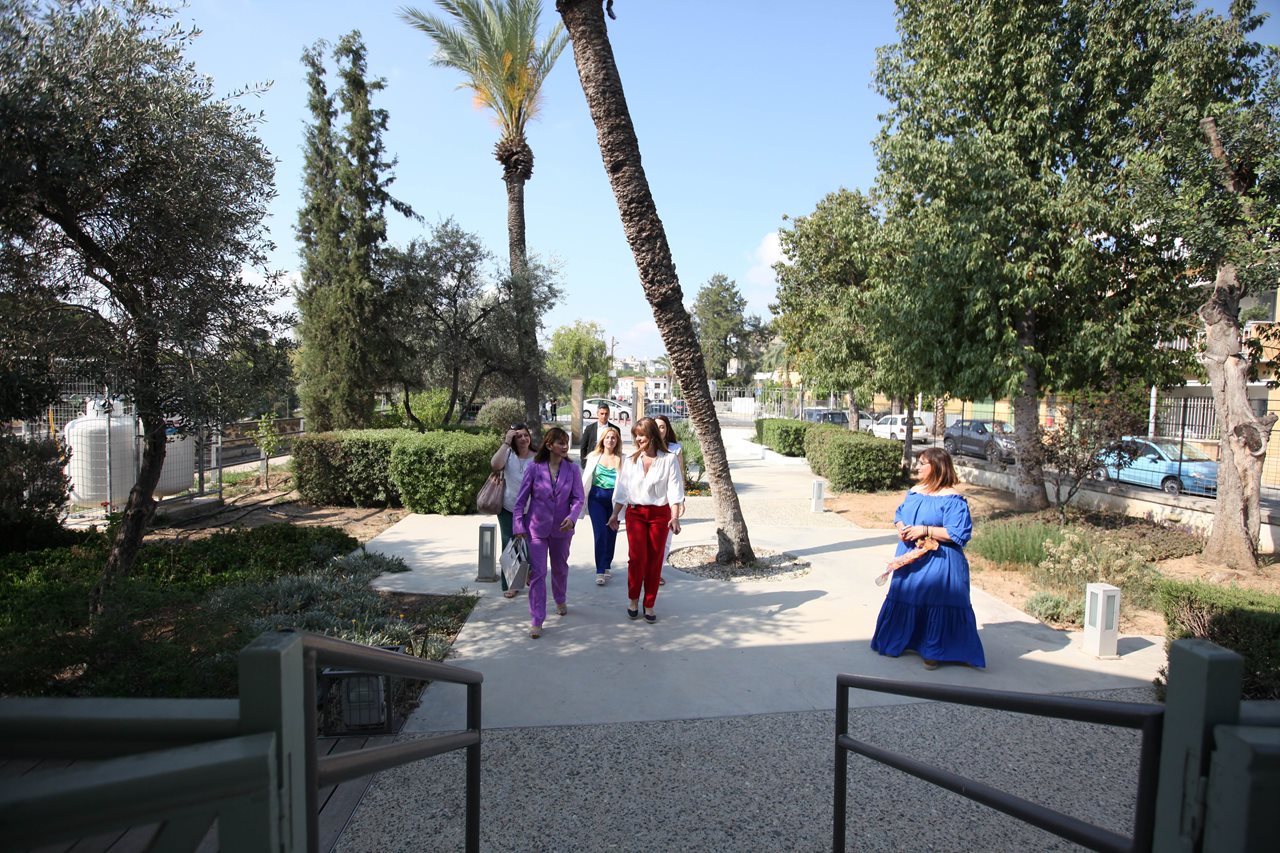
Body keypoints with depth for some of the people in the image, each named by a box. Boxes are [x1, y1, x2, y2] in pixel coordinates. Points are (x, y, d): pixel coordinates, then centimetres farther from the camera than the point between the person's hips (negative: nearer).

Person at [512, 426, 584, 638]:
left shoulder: (572, 469, -5)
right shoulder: (534, 468, -9)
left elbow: (578, 498, -6)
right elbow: (521, 500, -5)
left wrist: (572, 517, -25)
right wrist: (518, 527, -8)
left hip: (561, 528, 2)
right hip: (536, 528, -2)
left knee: (560, 568, 21)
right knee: (537, 573, -6)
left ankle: (560, 600, 48)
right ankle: (536, 621, 1)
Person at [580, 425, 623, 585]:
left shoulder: (621, 459, 0)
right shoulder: (594, 457, 5)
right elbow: (586, 478, 9)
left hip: (615, 498, 0)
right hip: (597, 497, 0)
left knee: (611, 534, 9)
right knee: (600, 534, -7)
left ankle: (607, 566, 27)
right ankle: (600, 571, -2)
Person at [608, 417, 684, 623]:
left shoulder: (668, 460, -2)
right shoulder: (630, 461, 7)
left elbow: (674, 490, -6)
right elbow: (622, 490, 11)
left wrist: (675, 516, -15)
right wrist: (615, 514, 9)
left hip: (659, 514, -1)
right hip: (635, 513, 1)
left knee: (655, 560, 4)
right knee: (637, 557, -9)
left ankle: (649, 605, 16)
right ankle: (633, 600, 11)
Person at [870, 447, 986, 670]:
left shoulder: (952, 499, -14)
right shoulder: (915, 491, 9)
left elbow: (958, 533, -19)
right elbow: (900, 515, 18)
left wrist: (924, 530, -23)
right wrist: (901, 529, -5)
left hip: (938, 562, -7)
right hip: (909, 557, 7)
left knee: (936, 603, -1)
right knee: (904, 597, 14)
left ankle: (934, 652, 16)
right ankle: (896, 642, 31)